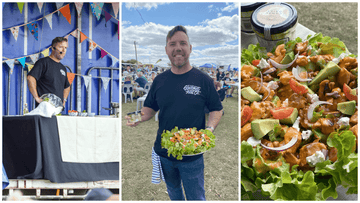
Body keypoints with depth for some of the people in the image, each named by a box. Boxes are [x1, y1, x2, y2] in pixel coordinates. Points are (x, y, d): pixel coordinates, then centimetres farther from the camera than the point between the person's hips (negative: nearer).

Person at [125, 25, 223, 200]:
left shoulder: (203, 80, -7)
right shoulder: (160, 80, 2)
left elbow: (216, 109, -1)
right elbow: (150, 107, 10)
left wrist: (210, 128, -20)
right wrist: (139, 117, -12)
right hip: (163, 153, 4)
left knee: (196, 198, 9)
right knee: (172, 190, 24)